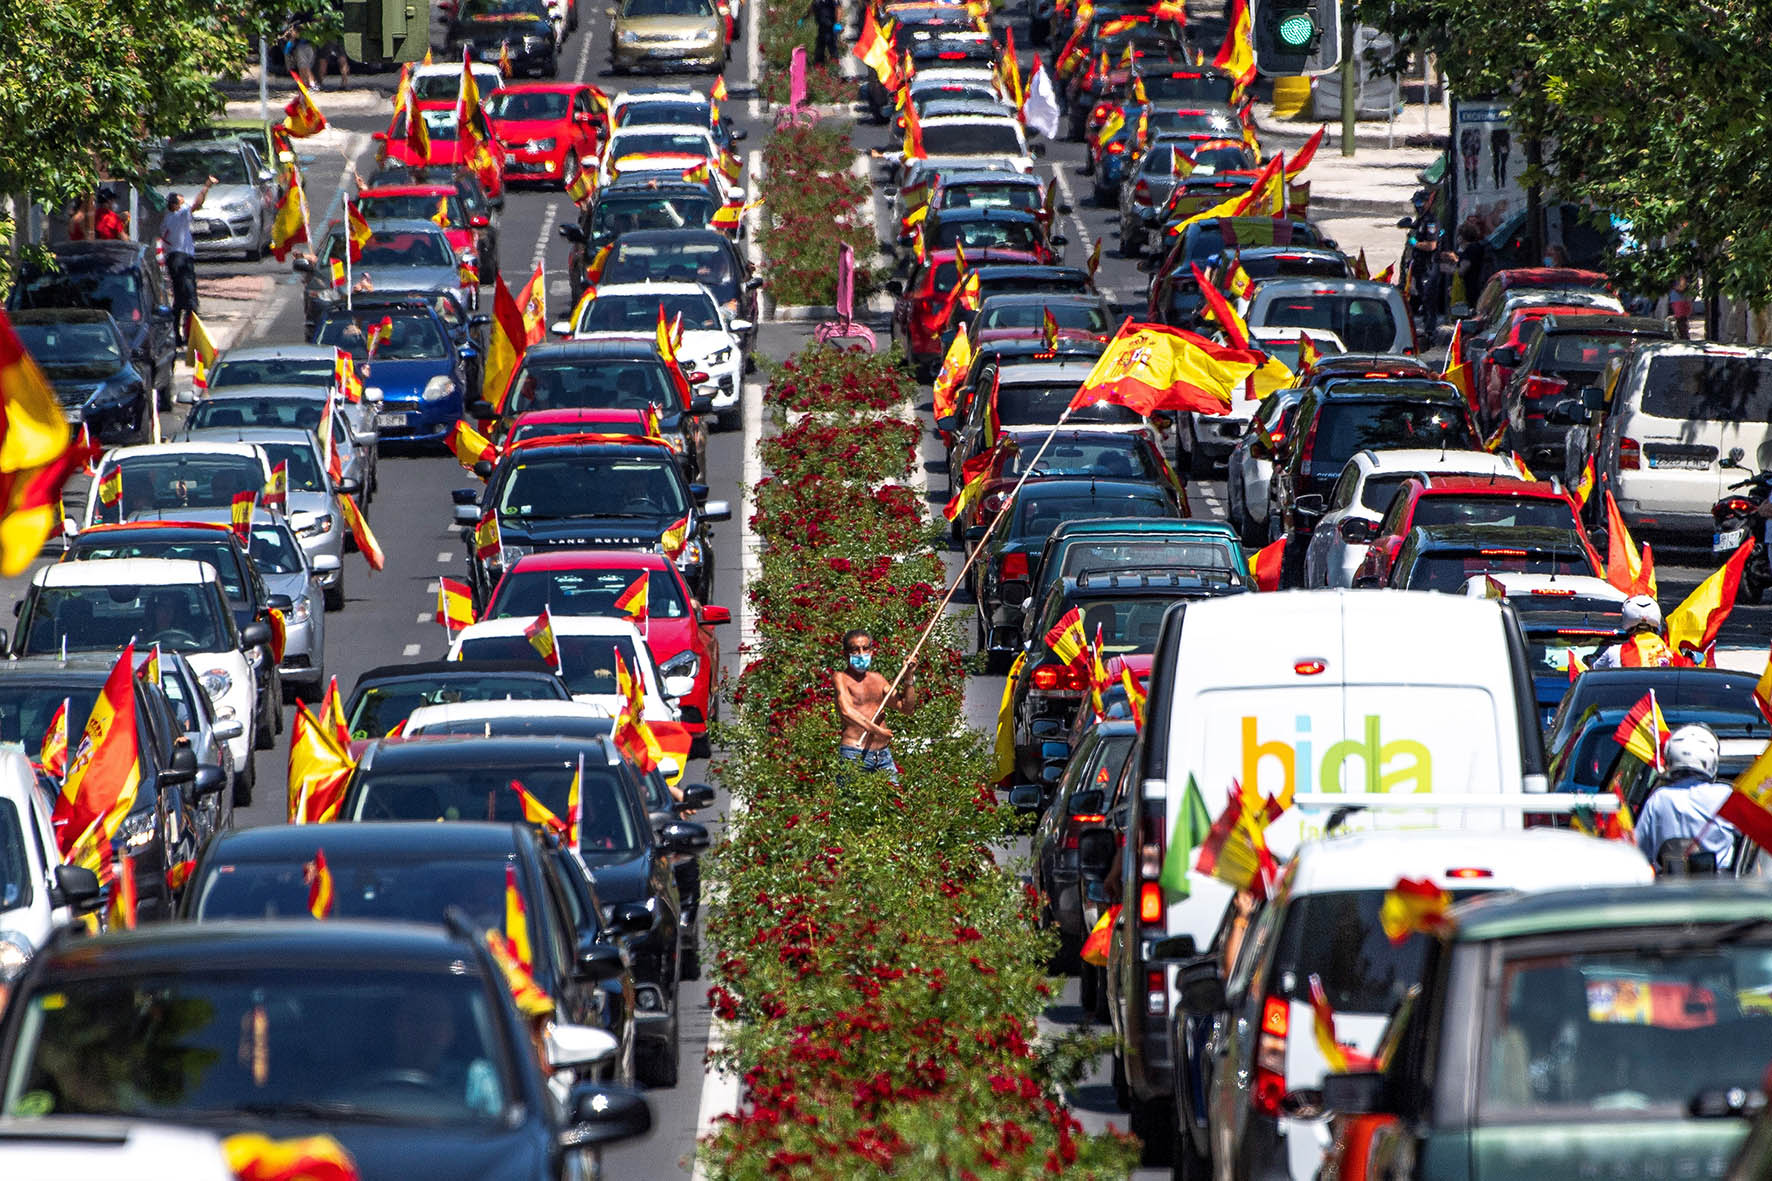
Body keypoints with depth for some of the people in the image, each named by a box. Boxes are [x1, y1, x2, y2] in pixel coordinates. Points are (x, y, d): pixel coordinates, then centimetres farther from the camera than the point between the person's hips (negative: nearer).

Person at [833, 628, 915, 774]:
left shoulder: (877, 679, 18)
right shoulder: (842, 678, -1)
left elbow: (906, 708, 19)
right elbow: (846, 711, -17)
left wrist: (908, 678, 7)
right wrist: (876, 729, -21)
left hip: (883, 754, 6)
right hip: (854, 754, -6)